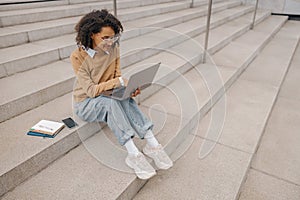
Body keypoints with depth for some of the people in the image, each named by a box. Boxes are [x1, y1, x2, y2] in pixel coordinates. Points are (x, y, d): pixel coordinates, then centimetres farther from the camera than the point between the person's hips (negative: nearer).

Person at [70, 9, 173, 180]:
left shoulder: (113, 48, -5)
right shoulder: (78, 56, -19)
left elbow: (117, 75, 0)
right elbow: (91, 90, -22)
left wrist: (129, 86, -22)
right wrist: (118, 82, -31)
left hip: (109, 97, 4)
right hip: (86, 102, -4)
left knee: (126, 100, -30)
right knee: (111, 102, -36)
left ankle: (152, 145, -35)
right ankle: (133, 154, -40)